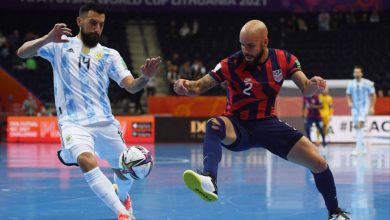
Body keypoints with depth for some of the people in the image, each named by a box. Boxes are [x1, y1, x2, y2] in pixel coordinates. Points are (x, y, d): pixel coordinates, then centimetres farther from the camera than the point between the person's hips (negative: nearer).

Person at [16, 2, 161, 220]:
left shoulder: (110, 55, 10)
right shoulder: (61, 45, 5)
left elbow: (131, 86, -1)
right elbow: (22, 52, -7)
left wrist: (146, 77, -25)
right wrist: (48, 39, -27)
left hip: (105, 122, 3)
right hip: (73, 122, -3)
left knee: (125, 171, 7)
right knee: (87, 161, -31)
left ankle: (123, 197, 45)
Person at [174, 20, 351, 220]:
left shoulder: (284, 60, -6)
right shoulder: (231, 64, -15)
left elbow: (305, 90, -7)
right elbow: (199, 87, -15)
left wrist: (312, 85, -31)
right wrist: (186, 86, -38)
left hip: (267, 124, 3)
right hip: (237, 126, -3)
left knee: (318, 163, -9)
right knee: (213, 125, -38)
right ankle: (209, 181, -61)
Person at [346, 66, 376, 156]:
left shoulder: (367, 83, -9)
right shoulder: (351, 84, 2)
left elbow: (373, 95, 0)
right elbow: (348, 95, 15)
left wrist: (372, 107, -4)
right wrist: (349, 102, -4)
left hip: (365, 106, -5)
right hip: (355, 107, 5)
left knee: (360, 125, -22)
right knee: (356, 127, 6)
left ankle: (358, 148, -27)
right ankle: (363, 147, 22)